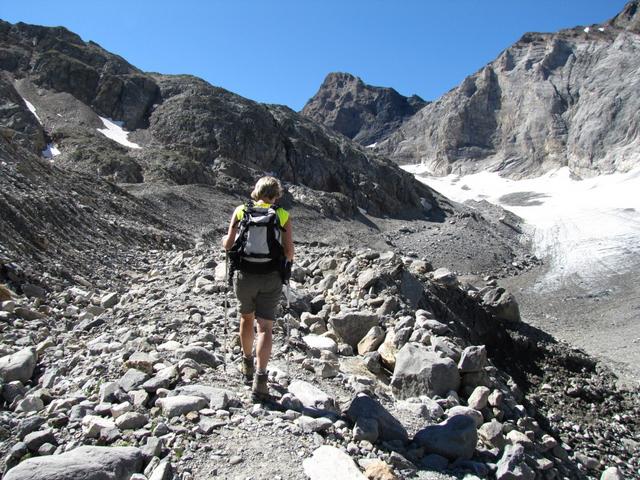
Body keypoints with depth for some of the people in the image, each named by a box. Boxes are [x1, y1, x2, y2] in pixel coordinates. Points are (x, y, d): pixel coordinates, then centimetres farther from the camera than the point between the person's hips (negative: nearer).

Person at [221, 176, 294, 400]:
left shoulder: (241, 211, 1)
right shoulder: (283, 216, 0)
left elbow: (228, 245, 0)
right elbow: (289, 252, -5)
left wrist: (224, 239, 23)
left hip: (245, 275, 2)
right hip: (271, 278, -1)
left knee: (247, 318, 23)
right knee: (265, 327, 2)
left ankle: (248, 365, 37)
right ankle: (260, 378, -8)